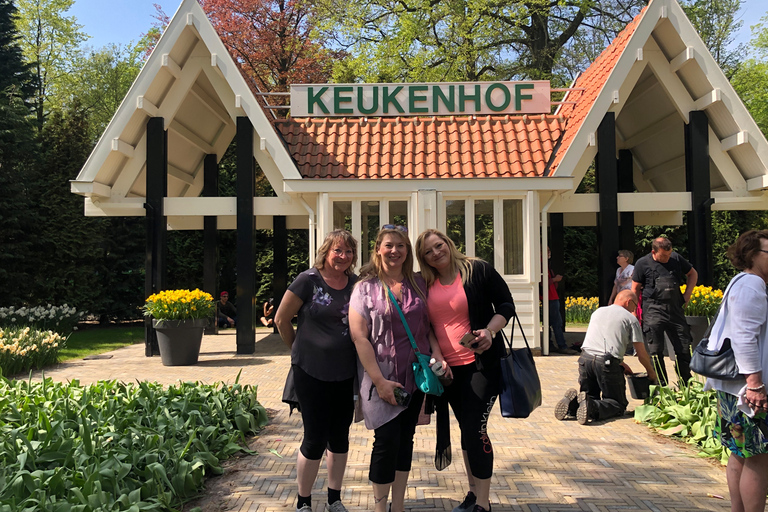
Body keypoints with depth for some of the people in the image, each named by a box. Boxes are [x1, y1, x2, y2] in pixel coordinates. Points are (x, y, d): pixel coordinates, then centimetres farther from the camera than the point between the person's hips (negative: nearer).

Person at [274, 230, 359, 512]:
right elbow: (281, 319, -4)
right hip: (312, 372, -4)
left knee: (340, 437, 14)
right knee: (315, 439, 2)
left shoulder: (356, 283, 1)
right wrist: (300, 349, 6)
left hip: (345, 373, 4)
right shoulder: (308, 280, -12)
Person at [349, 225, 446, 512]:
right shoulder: (366, 287, -6)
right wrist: (379, 381, -16)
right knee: (387, 440, -3)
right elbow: (359, 336, -11)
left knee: (406, 438, 12)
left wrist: (438, 357, -4)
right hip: (383, 378, -4)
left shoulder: (418, 285, 6)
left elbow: (428, 326, 13)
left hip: (415, 376, 4)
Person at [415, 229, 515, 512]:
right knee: (466, 428, 15)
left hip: (482, 364, -5)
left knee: (475, 430, -6)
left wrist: (490, 331, -19)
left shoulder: (478, 270, -6)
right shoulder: (426, 285, 7)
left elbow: (506, 305, -3)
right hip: (448, 367, 5)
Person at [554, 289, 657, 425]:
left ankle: (572, 403, -11)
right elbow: (642, 354, 9)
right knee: (618, 404, 7)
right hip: (607, 362, -5)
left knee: (591, 396, 22)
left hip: (585, 358, 5)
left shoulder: (597, 311, 25)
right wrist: (651, 373, 28)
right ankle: (592, 407, -23)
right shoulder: (630, 318, 10)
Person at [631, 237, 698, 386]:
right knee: (655, 352, -2)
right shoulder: (643, 263, -3)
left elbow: (693, 274, 21)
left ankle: (687, 385, 21)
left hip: (675, 310, 3)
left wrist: (687, 294, 9)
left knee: (684, 348, 7)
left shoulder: (676, 258, 4)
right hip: (653, 312, -3)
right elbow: (635, 289, 3)